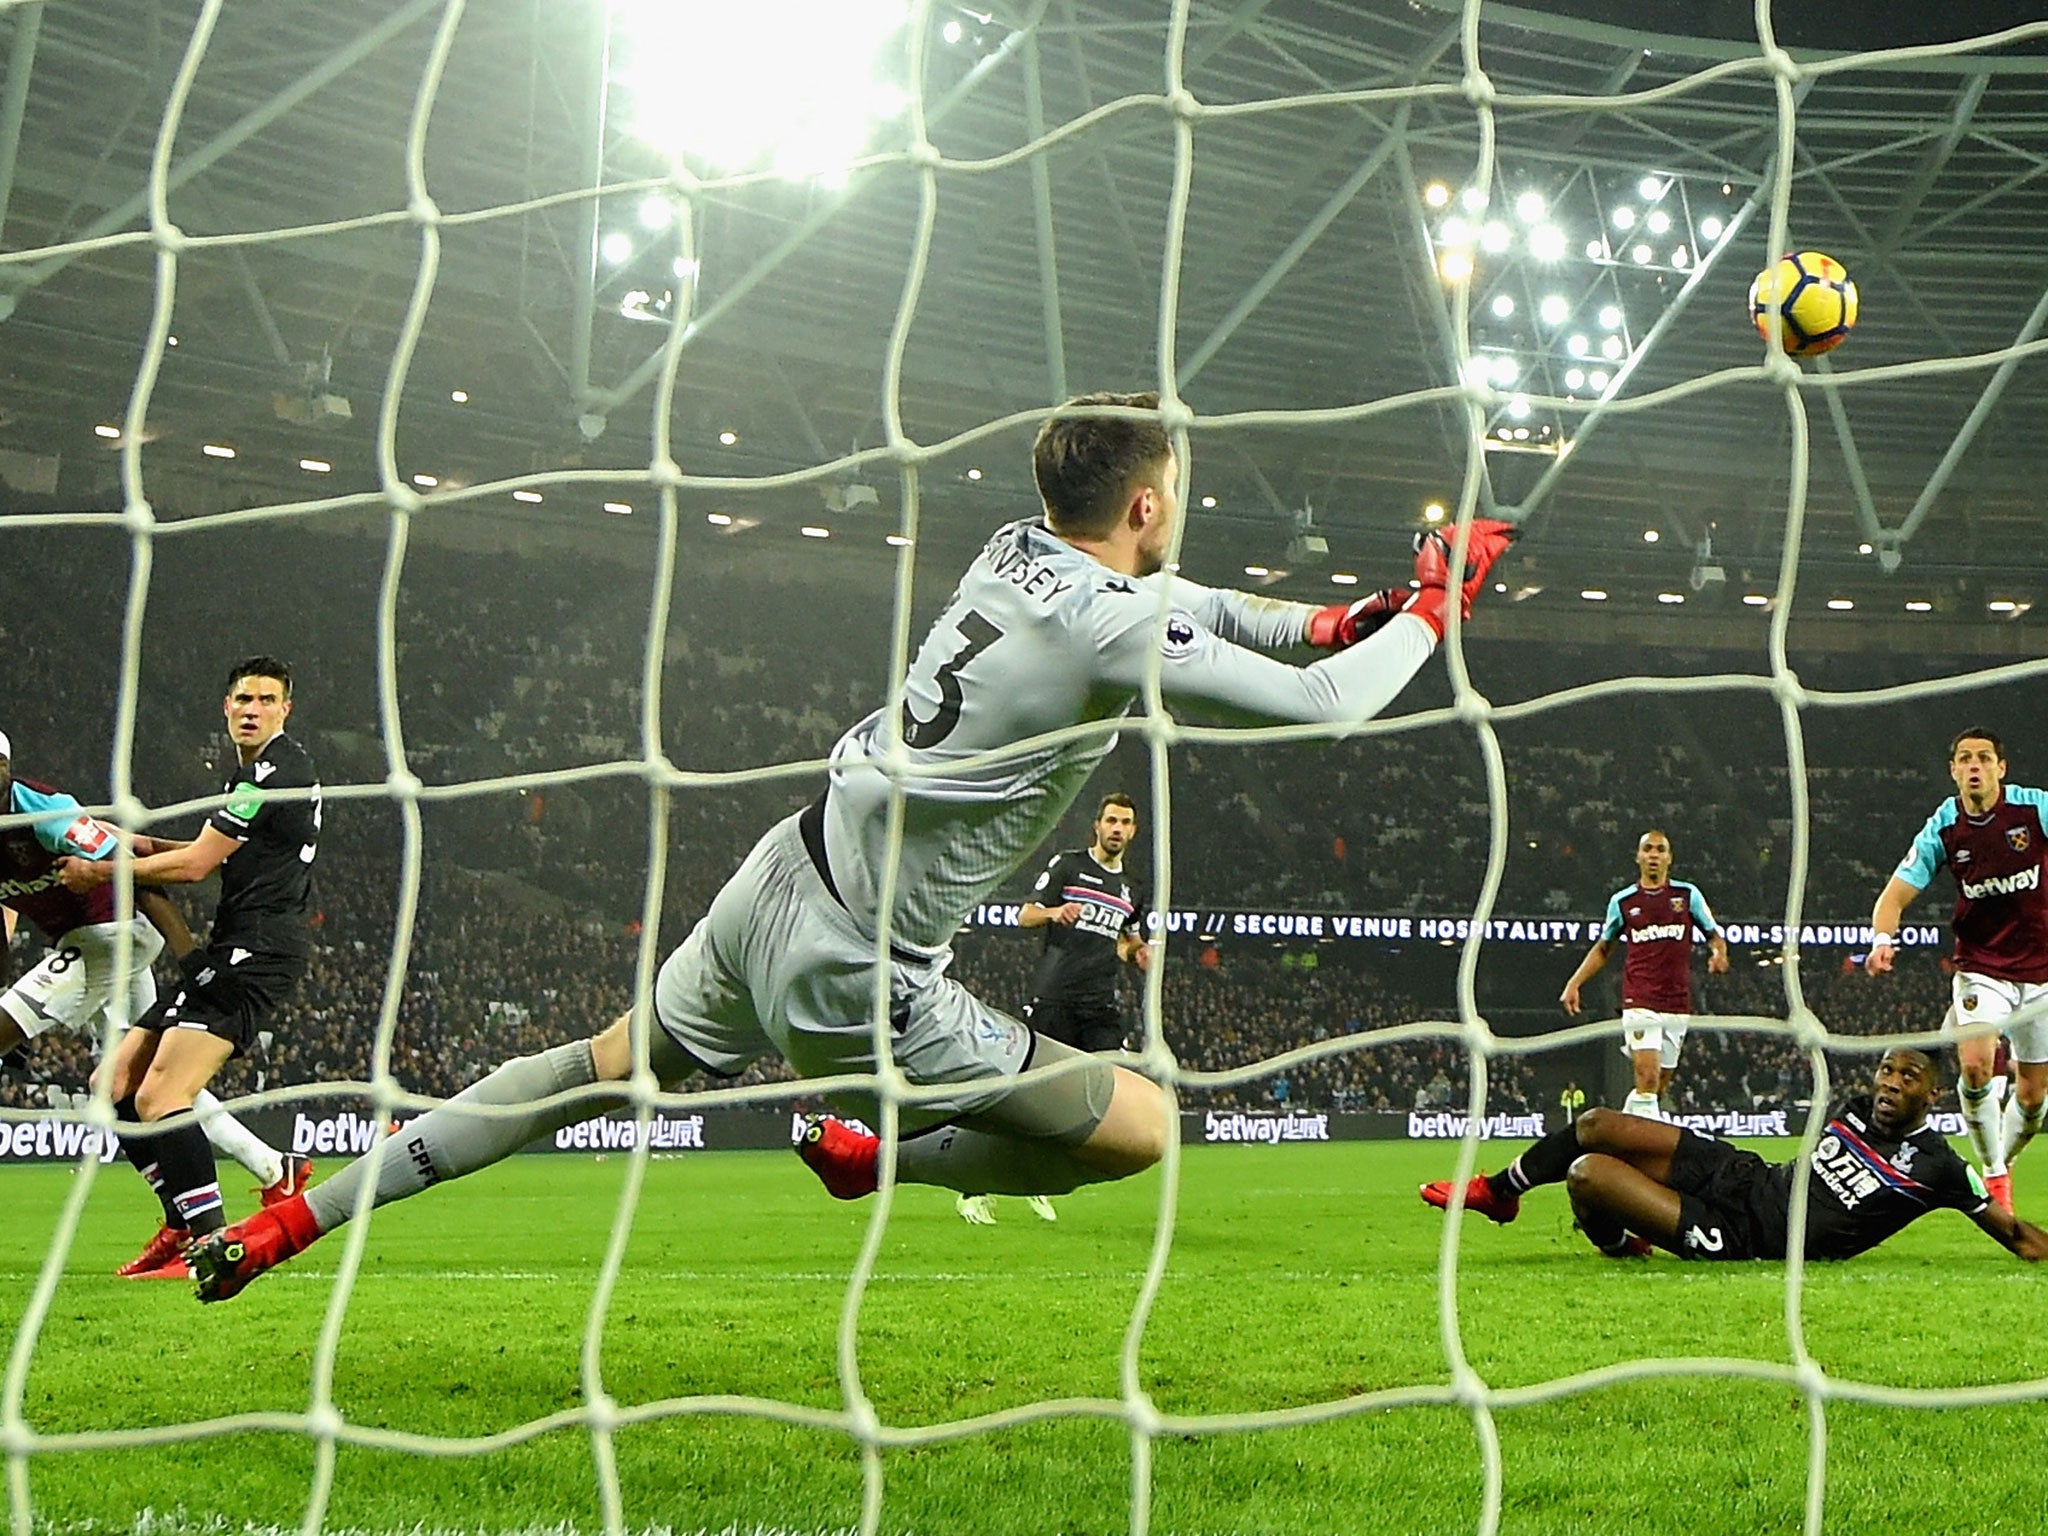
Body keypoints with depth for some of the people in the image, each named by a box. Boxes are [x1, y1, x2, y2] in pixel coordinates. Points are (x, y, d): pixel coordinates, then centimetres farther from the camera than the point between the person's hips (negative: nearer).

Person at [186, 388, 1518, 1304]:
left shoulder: (1017, 553, 5)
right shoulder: (1118, 632, -19)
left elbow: (1191, 606, 24)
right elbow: (1330, 703, -12)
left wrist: (1334, 617, 13)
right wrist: (1437, 606, 4)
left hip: (775, 889, 8)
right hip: (849, 975, -8)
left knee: (601, 1071, 26)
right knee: (1142, 1127, 0)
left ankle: (287, 1224, 27)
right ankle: (880, 1163, 12)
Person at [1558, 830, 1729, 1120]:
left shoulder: (1688, 895, 6)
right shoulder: (1622, 901, 7)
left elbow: (1714, 934, 12)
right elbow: (1603, 948, 18)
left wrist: (1719, 953, -12)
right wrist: (1574, 984, 9)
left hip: (1678, 1005, 2)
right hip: (1639, 1003, -2)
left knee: (1660, 1085, 8)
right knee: (1648, 1079, -17)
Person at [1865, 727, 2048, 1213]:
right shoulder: (1943, 829, -9)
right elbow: (1896, 894, -8)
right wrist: (1882, 939, -28)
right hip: (1981, 966, 0)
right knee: (1975, 1064, -23)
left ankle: (2003, 1160, 33)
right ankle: (1992, 1174, -5)